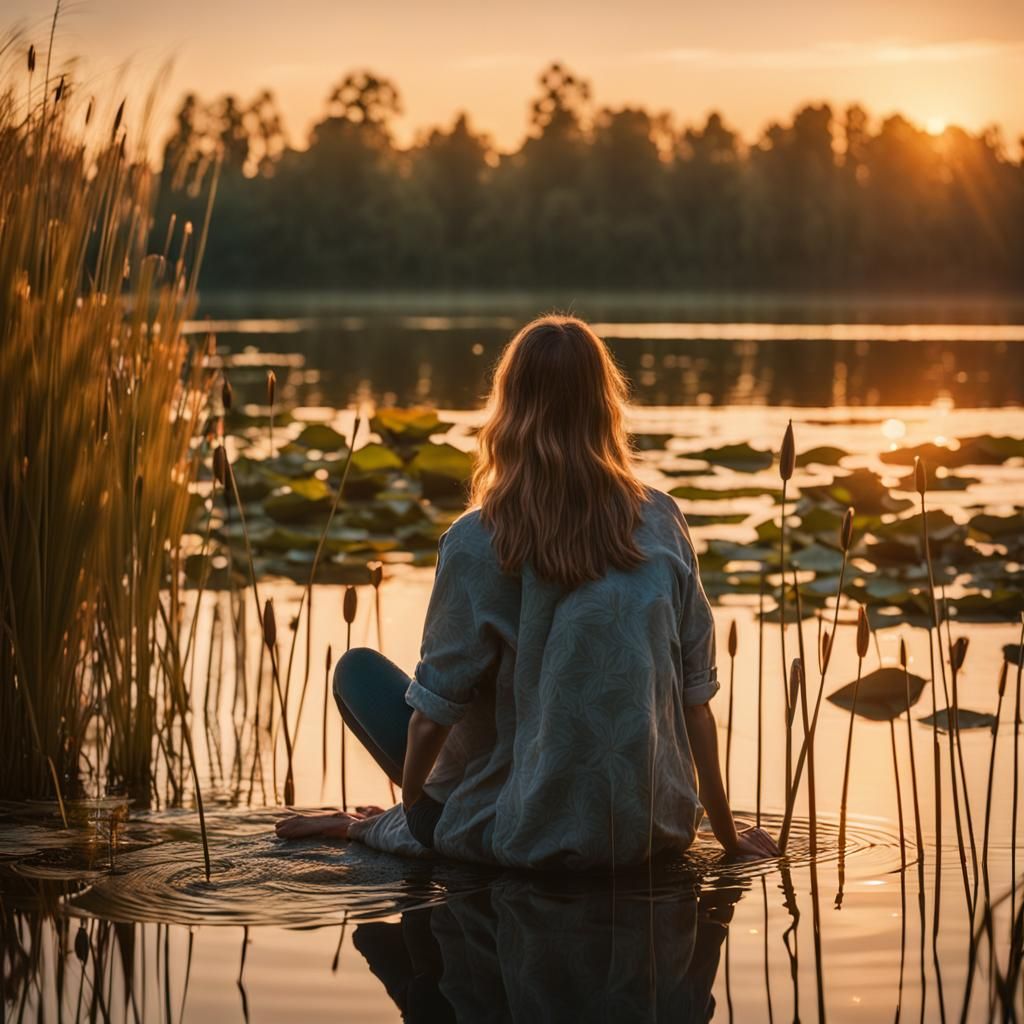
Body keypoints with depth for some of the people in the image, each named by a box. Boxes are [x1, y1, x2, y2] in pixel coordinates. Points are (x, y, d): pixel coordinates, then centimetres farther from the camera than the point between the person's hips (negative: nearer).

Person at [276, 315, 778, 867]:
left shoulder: (478, 543, -13)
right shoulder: (662, 521, -3)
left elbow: (433, 709, -7)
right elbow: (696, 695, 0)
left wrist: (405, 816, 12)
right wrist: (728, 835, 10)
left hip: (529, 840, -4)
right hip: (658, 831, 4)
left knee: (359, 671, 12)